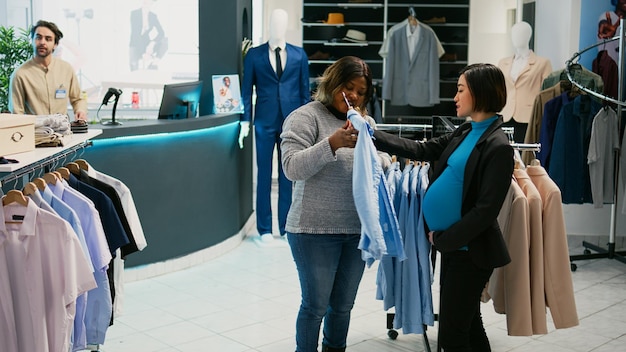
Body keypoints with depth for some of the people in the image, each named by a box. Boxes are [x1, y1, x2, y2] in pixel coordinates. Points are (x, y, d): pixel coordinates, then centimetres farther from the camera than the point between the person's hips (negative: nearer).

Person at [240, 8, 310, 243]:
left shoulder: (299, 55, 6)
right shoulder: (254, 55, 3)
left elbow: (305, 90, 7)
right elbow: (246, 90, 2)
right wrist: (245, 121, -4)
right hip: (265, 122, -1)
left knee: (288, 176, 6)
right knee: (264, 176, 3)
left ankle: (286, 227, 15)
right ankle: (264, 229, 11)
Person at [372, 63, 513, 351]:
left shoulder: (498, 147, -17)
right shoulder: (465, 133, 8)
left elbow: (485, 211, -20)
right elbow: (422, 150, 11)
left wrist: (442, 239, -14)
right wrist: (371, 134, 6)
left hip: (470, 252, -8)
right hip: (453, 246, 8)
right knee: (468, 326, 18)